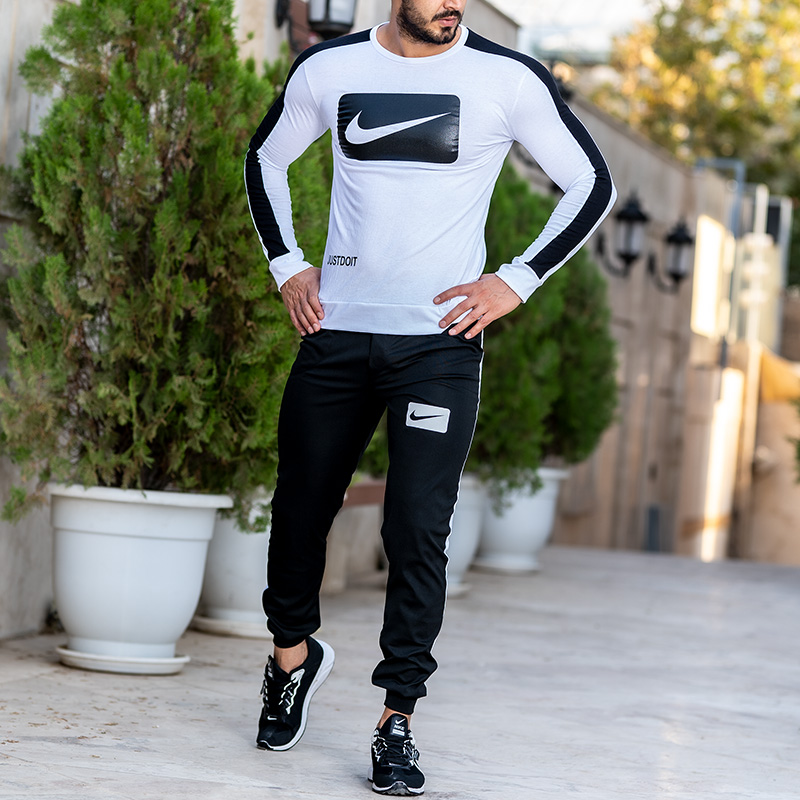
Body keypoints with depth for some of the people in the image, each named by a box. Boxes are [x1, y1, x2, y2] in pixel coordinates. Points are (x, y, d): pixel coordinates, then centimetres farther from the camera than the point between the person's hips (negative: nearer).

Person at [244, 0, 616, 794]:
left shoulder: (509, 79, -5)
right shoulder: (328, 69, 3)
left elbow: (591, 185, 3)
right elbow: (265, 159, 20)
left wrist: (514, 282, -4)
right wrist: (286, 266, 10)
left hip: (439, 343, -3)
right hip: (336, 333, 3)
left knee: (416, 529, -8)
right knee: (300, 507, 13)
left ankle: (397, 721, 1)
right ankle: (293, 653, 40)